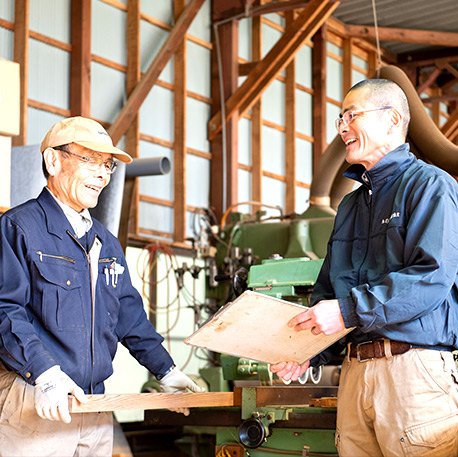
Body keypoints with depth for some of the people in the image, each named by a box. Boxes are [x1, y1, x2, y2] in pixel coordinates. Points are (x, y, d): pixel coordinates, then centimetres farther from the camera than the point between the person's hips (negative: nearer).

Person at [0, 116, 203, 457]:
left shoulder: (107, 243, 18)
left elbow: (129, 313, 22)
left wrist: (165, 371, 17)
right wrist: (46, 374, -25)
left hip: (95, 403, 7)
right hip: (36, 407, -7)